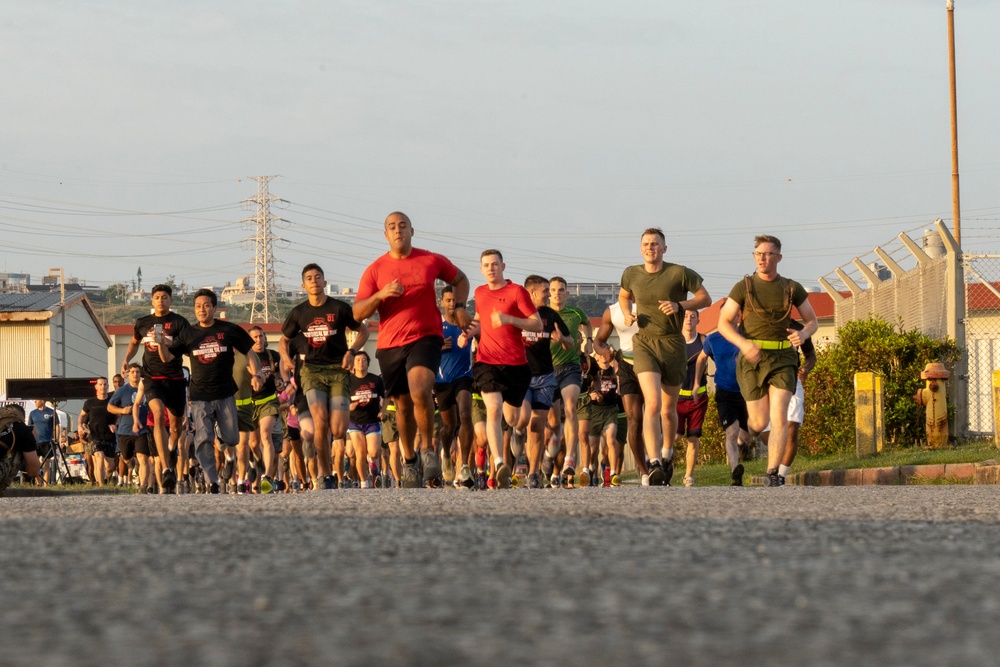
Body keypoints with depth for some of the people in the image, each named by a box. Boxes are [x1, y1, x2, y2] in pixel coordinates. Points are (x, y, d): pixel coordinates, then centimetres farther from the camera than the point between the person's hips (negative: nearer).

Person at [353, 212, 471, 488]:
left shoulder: (432, 261, 4)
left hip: (425, 338, -2)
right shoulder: (375, 270, 4)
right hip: (390, 345, 2)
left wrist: (459, 307, 6)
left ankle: (428, 449, -9)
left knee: (420, 391, -27)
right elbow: (358, 313, 1)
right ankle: (409, 461, 29)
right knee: (403, 406, 10)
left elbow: (460, 279, 23)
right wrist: (380, 295, -16)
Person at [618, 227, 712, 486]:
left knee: (668, 409, 12)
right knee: (652, 404, -20)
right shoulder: (632, 274, 4)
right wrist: (627, 314, 3)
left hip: (673, 345, 0)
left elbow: (705, 298, 1)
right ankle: (654, 464, -29)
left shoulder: (679, 273, -6)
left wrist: (680, 305, -15)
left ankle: (667, 454, 40)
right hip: (644, 344, 0)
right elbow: (623, 296, 24)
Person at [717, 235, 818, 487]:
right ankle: (746, 430, 37)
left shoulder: (792, 288, 6)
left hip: (782, 360, 1)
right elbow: (724, 323, 0)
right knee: (760, 422, 0)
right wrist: (743, 343, -20)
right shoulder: (743, 287, 1)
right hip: (752, 359, -1)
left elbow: (812, 321, 14)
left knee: (779, 418, -15)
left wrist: (803, 334, -11)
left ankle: (773, 476, -17)